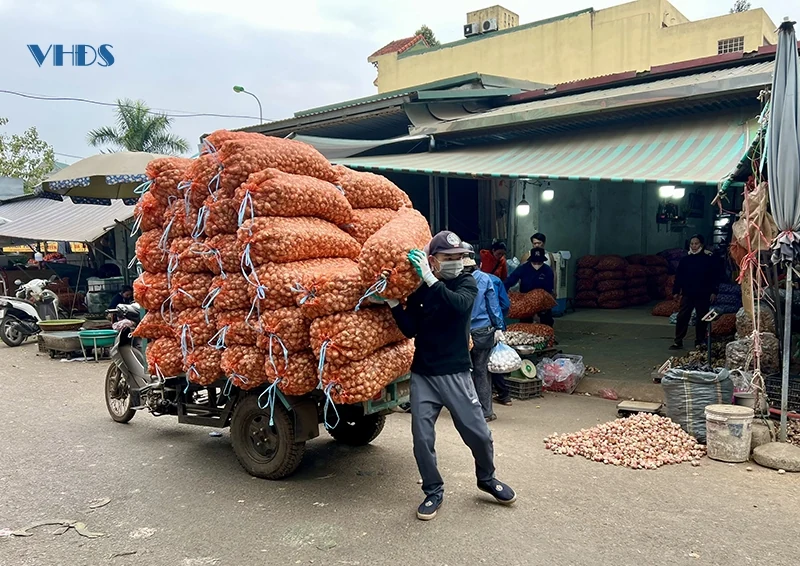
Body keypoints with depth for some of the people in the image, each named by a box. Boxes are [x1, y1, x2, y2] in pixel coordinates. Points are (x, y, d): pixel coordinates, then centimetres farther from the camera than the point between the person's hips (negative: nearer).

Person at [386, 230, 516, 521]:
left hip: (456, 374, -1)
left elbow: (461, 305, -26)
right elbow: (410, 330, -4)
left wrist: (430, 279, -32)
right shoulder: (418, 291, 2)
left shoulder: (466, 283, -4)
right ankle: (433, 492, 23)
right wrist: (393, 303, -15)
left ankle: (487, 479, 32)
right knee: (422, 438, 2)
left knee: (478, 433, 3)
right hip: (422, 375, 2)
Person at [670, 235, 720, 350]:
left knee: (702, 319, 8)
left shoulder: (709, 259, -3)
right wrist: (676, 291, 5)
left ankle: (699, 341, 21)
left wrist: (714, 291, -6)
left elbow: (715, 276, -2)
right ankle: (678, 341, 4)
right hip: (687, 294, 2)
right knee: (682, 317, -1)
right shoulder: (685, 260, 4)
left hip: (703, 295, -2)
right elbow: (678, 276, 7)